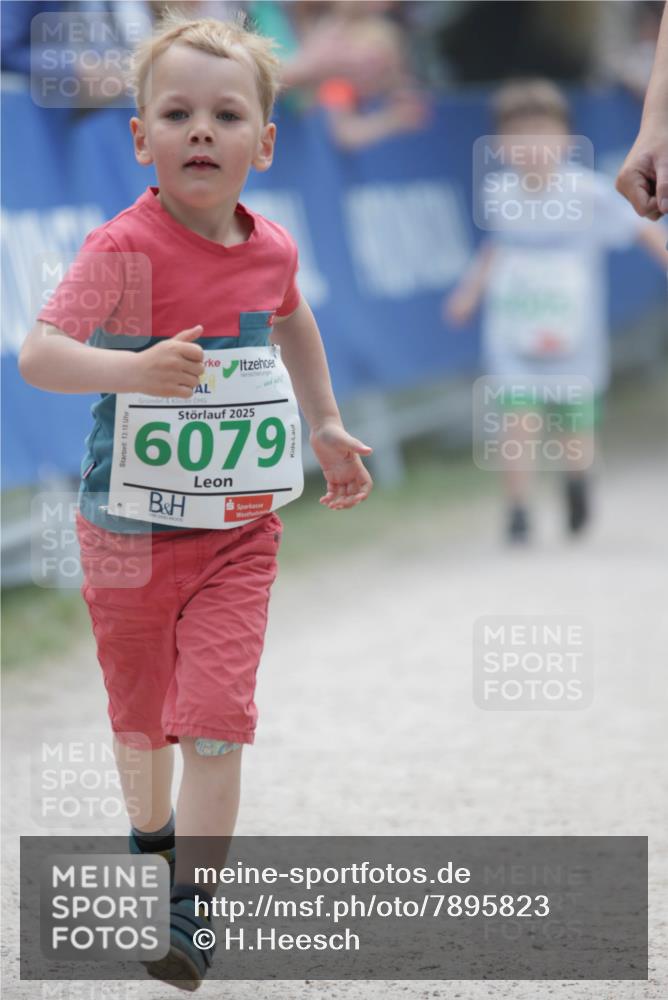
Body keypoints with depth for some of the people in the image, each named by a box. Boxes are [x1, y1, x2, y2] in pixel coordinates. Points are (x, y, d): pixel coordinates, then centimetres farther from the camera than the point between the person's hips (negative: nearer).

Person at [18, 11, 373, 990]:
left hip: (238, 529, 2)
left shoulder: (272, 249, -3)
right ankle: (153, 833, 46)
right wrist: (134, 369, -48)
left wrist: (326, 425, 23)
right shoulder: (124, 249, -20)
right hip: (130, 529, -2)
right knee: (139, 710, 17)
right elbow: (36, 353, -32)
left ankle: (191, 910, -8)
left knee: (217, 714, -11)